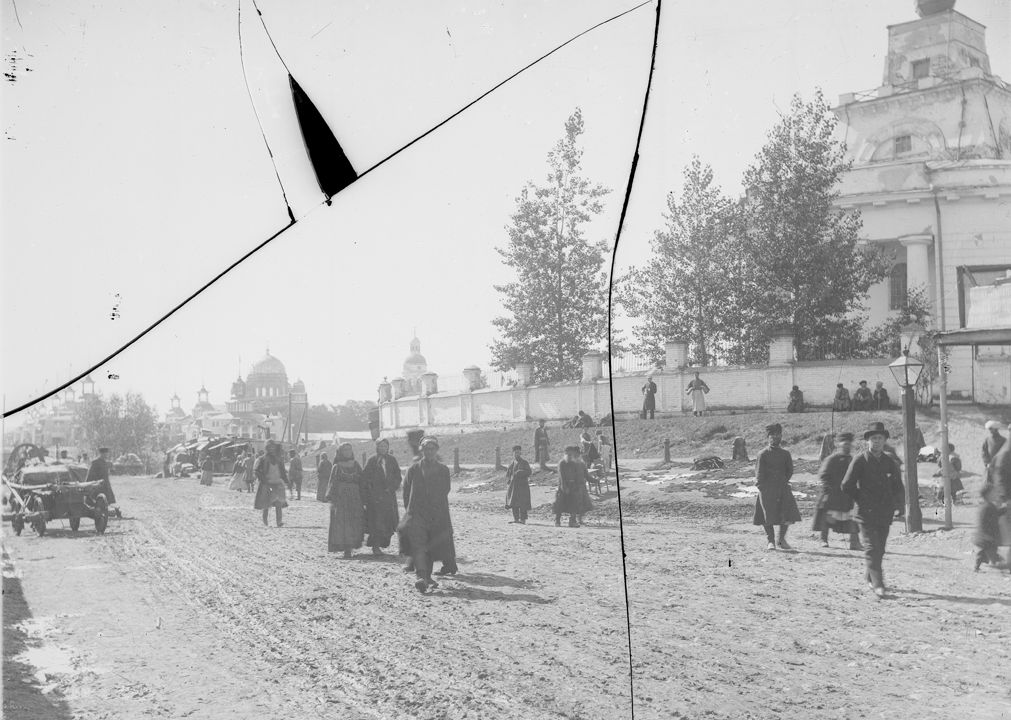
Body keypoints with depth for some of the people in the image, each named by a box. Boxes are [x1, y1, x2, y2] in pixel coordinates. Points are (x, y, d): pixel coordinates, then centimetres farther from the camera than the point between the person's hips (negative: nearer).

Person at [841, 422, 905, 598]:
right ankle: (877, 584, -13)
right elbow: (847, 486, -2)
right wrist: (862, 501, -2)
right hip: (866, 513, -4)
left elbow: (898, 486, 15)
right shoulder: (859, 460, -4)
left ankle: (869, 575, 34)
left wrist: (899, 505, 1)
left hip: (885, 514, 4)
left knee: (880, 548, 12)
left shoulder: (890, 462, 9)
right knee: (872, 547, -12)